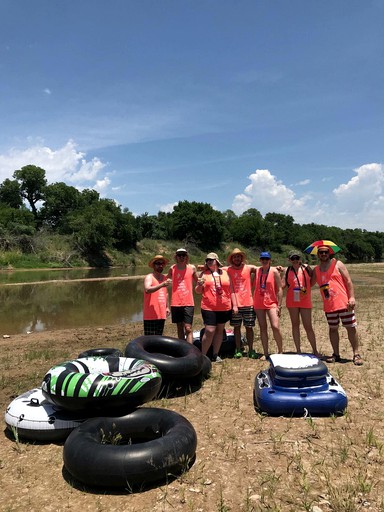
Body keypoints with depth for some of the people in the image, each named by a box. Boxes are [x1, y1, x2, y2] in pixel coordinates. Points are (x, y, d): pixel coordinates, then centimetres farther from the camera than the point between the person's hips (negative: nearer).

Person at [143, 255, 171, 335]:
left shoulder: (164, 278, 14)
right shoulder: (149, 277, -8)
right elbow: (147, 290, -28)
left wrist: (167, 307, 17)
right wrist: (162, 285, -39)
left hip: (161, 314, 7)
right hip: (150, 315, -7)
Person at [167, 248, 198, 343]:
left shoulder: (192, 268, 1)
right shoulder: (172, 269, 2)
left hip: (188, 303, -1)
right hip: (175, 303, 2)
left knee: (188, 328, -7)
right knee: (180, 328, 11)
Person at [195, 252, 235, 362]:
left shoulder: (225, 273, 8)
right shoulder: (204, 274, 4)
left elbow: (231, 290, 11)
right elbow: (198, 291, 7)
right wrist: (200, 285, -15)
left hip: (224, 308, 3)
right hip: (209, 308, -3)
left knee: (219, 330, 10)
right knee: (209, 331, -9)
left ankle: (215, 355, 21)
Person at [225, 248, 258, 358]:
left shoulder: (249, 268, 1)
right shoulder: (228, 270, -1)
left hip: (248, 303, 0)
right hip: (235, 304, 0)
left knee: (249, 327, 6)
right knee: (236, 327, 7)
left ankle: (251, 350, 16)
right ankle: (238, 350, 18)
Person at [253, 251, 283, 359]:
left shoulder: (274, 271, -4)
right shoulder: (257, 271, 7)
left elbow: (279, 289, -5)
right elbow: (254, 286, 14)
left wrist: (279, 306, -10)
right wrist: (252, 301, 6)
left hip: (271, 303, -4)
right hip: (258, 304, 4)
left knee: (275, 327, -13)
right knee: (263, 328, 7)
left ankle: (280, 351, 3)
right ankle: (265, 353, 14)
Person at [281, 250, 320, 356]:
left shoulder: (306, 268, 0)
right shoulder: (287, 270, 3)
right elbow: (283, 285, -1)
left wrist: (307, 288, 1)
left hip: (305, 301, -2)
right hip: (292, 301, 2)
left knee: (308, 326, 1)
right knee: (295, 324, 8)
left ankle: (315, 350, 15)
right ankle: (298, 350, 17)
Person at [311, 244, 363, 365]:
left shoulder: (337, 264, -2)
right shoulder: (316, 270, 9)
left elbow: (348, 281, -5)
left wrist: (352, 297, -14)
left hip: (343, 303, -4)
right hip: (329, 306, 4)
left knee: (351, 328, 0)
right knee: (333, 329, 11)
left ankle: (356, 355, 11)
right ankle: (336, 355, 22)